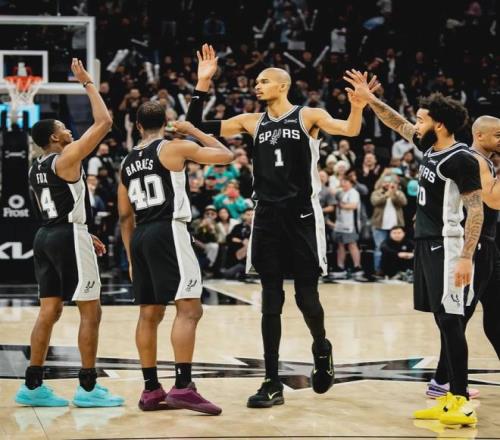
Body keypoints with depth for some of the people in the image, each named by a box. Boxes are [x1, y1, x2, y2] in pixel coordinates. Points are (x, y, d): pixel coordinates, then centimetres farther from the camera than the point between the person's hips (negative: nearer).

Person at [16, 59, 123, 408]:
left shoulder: (37, 168, 16)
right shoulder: (67, 157, -11)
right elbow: (104, 122, -14)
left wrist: (84, 235, 25)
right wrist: (88, 83, -6)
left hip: (46, 236, 9)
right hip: (69, 237, -9)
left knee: (49, 311, 10)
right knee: (91, 311, -2)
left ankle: (33, 386, 10)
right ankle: (88, 388, 0)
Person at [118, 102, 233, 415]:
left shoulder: (128, 162, 17)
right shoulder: (174, 148, -1)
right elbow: (227, 156, 3)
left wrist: (132, 258, 25)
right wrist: (193, 130, 14)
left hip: (140, 236, 7)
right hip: (168, 232, -7)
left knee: (150, 314, 12)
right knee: (189, 308, -9)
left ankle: (151, 390, 15)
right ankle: (183, 387, -19)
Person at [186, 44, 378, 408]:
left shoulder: (308, 116, -1)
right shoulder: (251, 122, 10)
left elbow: (350, 131, -15)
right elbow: (197, 128, 10)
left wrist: (357, 107, -36)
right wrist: (203, 85, 2)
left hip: (303, 215, -3)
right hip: (267, 216, 4)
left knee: (306, 295, 1)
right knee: (271, 301, 2)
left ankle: (321, 349, 33)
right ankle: (273, 384, 6)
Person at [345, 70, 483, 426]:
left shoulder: (462, 159, -15)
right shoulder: (430, 147, 10)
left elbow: (476, 209, -17)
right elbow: (399, 124, 25)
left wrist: (466, 257, -24)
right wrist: (369, 98, 20)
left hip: (446, 246, -9)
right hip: (426, 242, 9)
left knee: (450, 320, -10)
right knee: (443, 320, 9)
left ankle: (462, 402, -7)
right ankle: (452, 398, 14)